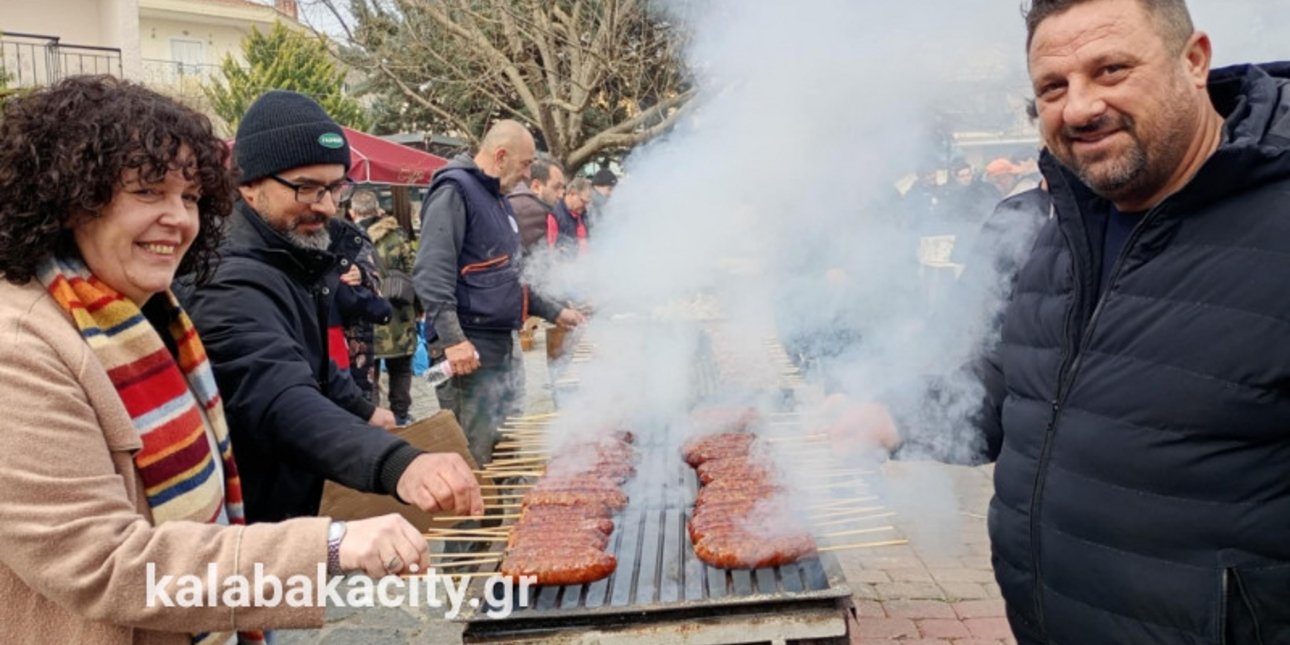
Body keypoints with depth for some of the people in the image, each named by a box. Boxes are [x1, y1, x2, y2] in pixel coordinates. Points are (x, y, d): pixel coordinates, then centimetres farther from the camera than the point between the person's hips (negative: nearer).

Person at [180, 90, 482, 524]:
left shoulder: (297, 262, 3)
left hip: (291, 511, 9)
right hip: (249, 528, -9)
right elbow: (282, 401, -49)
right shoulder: (233, 291, -30)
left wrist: (362, 411, 24)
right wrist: (398, 465, -63)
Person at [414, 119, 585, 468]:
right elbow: (432, 273, -22)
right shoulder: (454, 191, -11)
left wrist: (554, 312, 25)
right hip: (469, 349, -10)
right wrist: (452, 338, -29)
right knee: (474, 457, -5)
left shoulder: (497, 199, 20)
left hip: (502, 345, 10)